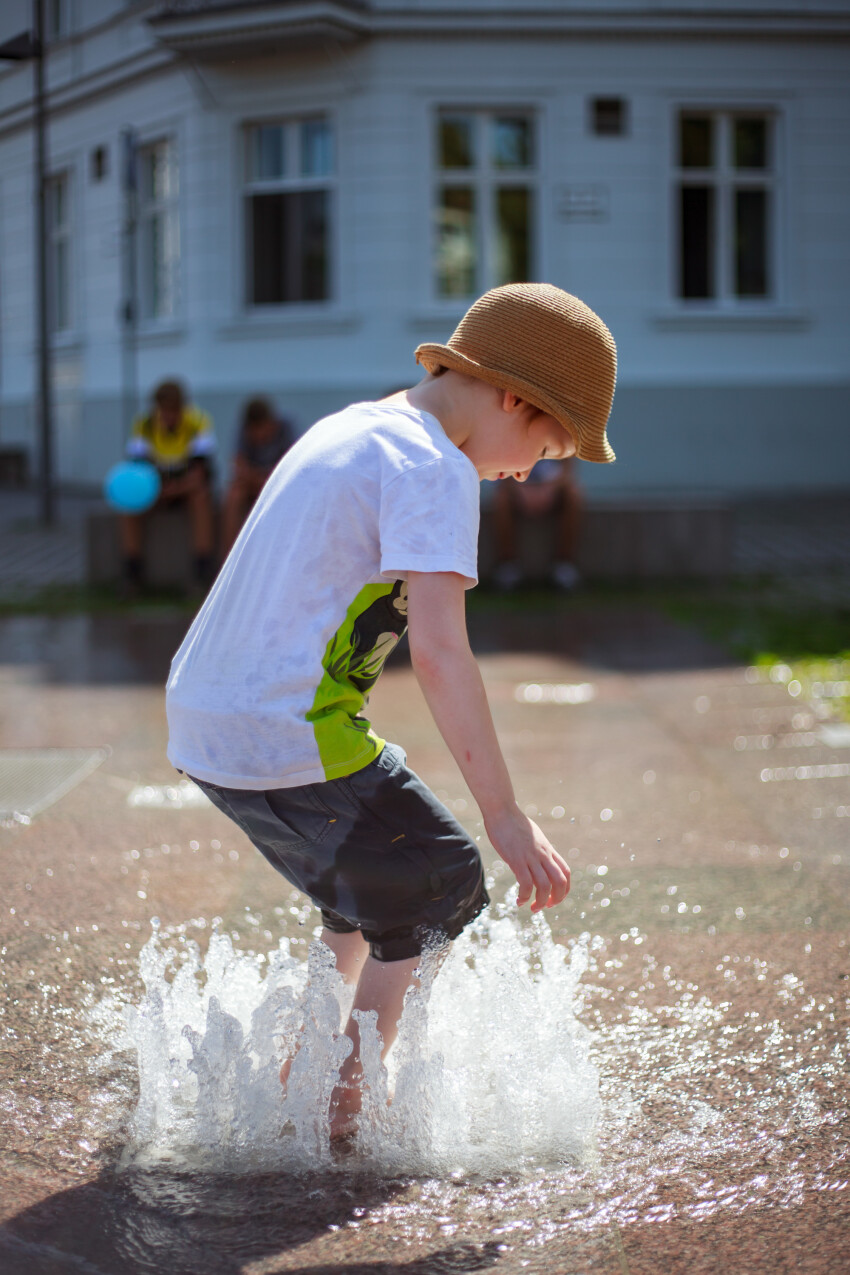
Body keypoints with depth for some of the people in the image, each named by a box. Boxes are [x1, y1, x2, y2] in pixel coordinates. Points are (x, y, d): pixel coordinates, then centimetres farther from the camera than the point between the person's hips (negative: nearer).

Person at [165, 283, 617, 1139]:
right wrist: (504, 816, -19)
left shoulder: (348, 429, 18)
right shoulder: (434, 468, -12)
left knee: (368, 894, 25)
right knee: (442, 888, 7)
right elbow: (439, 652, -21)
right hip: (291, 738, -9)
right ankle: (338, 1107, 8)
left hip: (199, 720, 9)